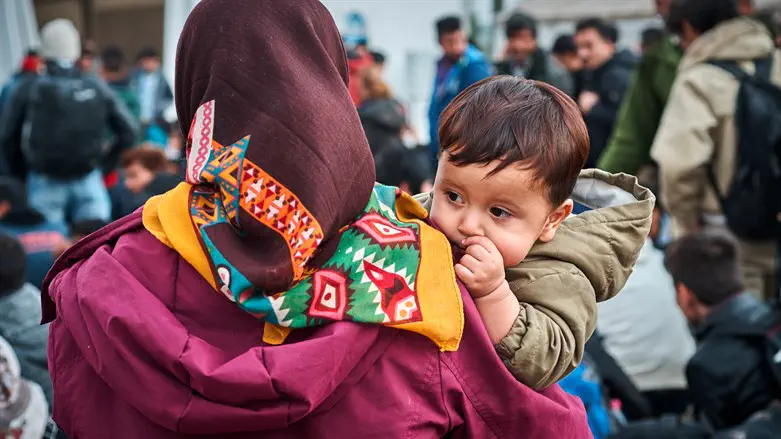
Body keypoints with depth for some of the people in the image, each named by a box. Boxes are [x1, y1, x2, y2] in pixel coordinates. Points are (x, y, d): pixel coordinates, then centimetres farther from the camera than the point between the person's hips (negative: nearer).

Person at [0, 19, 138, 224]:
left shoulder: (28, 90, -5)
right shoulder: (96, 87, 0)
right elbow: (128, 131, 1)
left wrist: (23, 173, 13)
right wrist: (106, 163, 11)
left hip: (45, 184, -1)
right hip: (89, 182, 1)